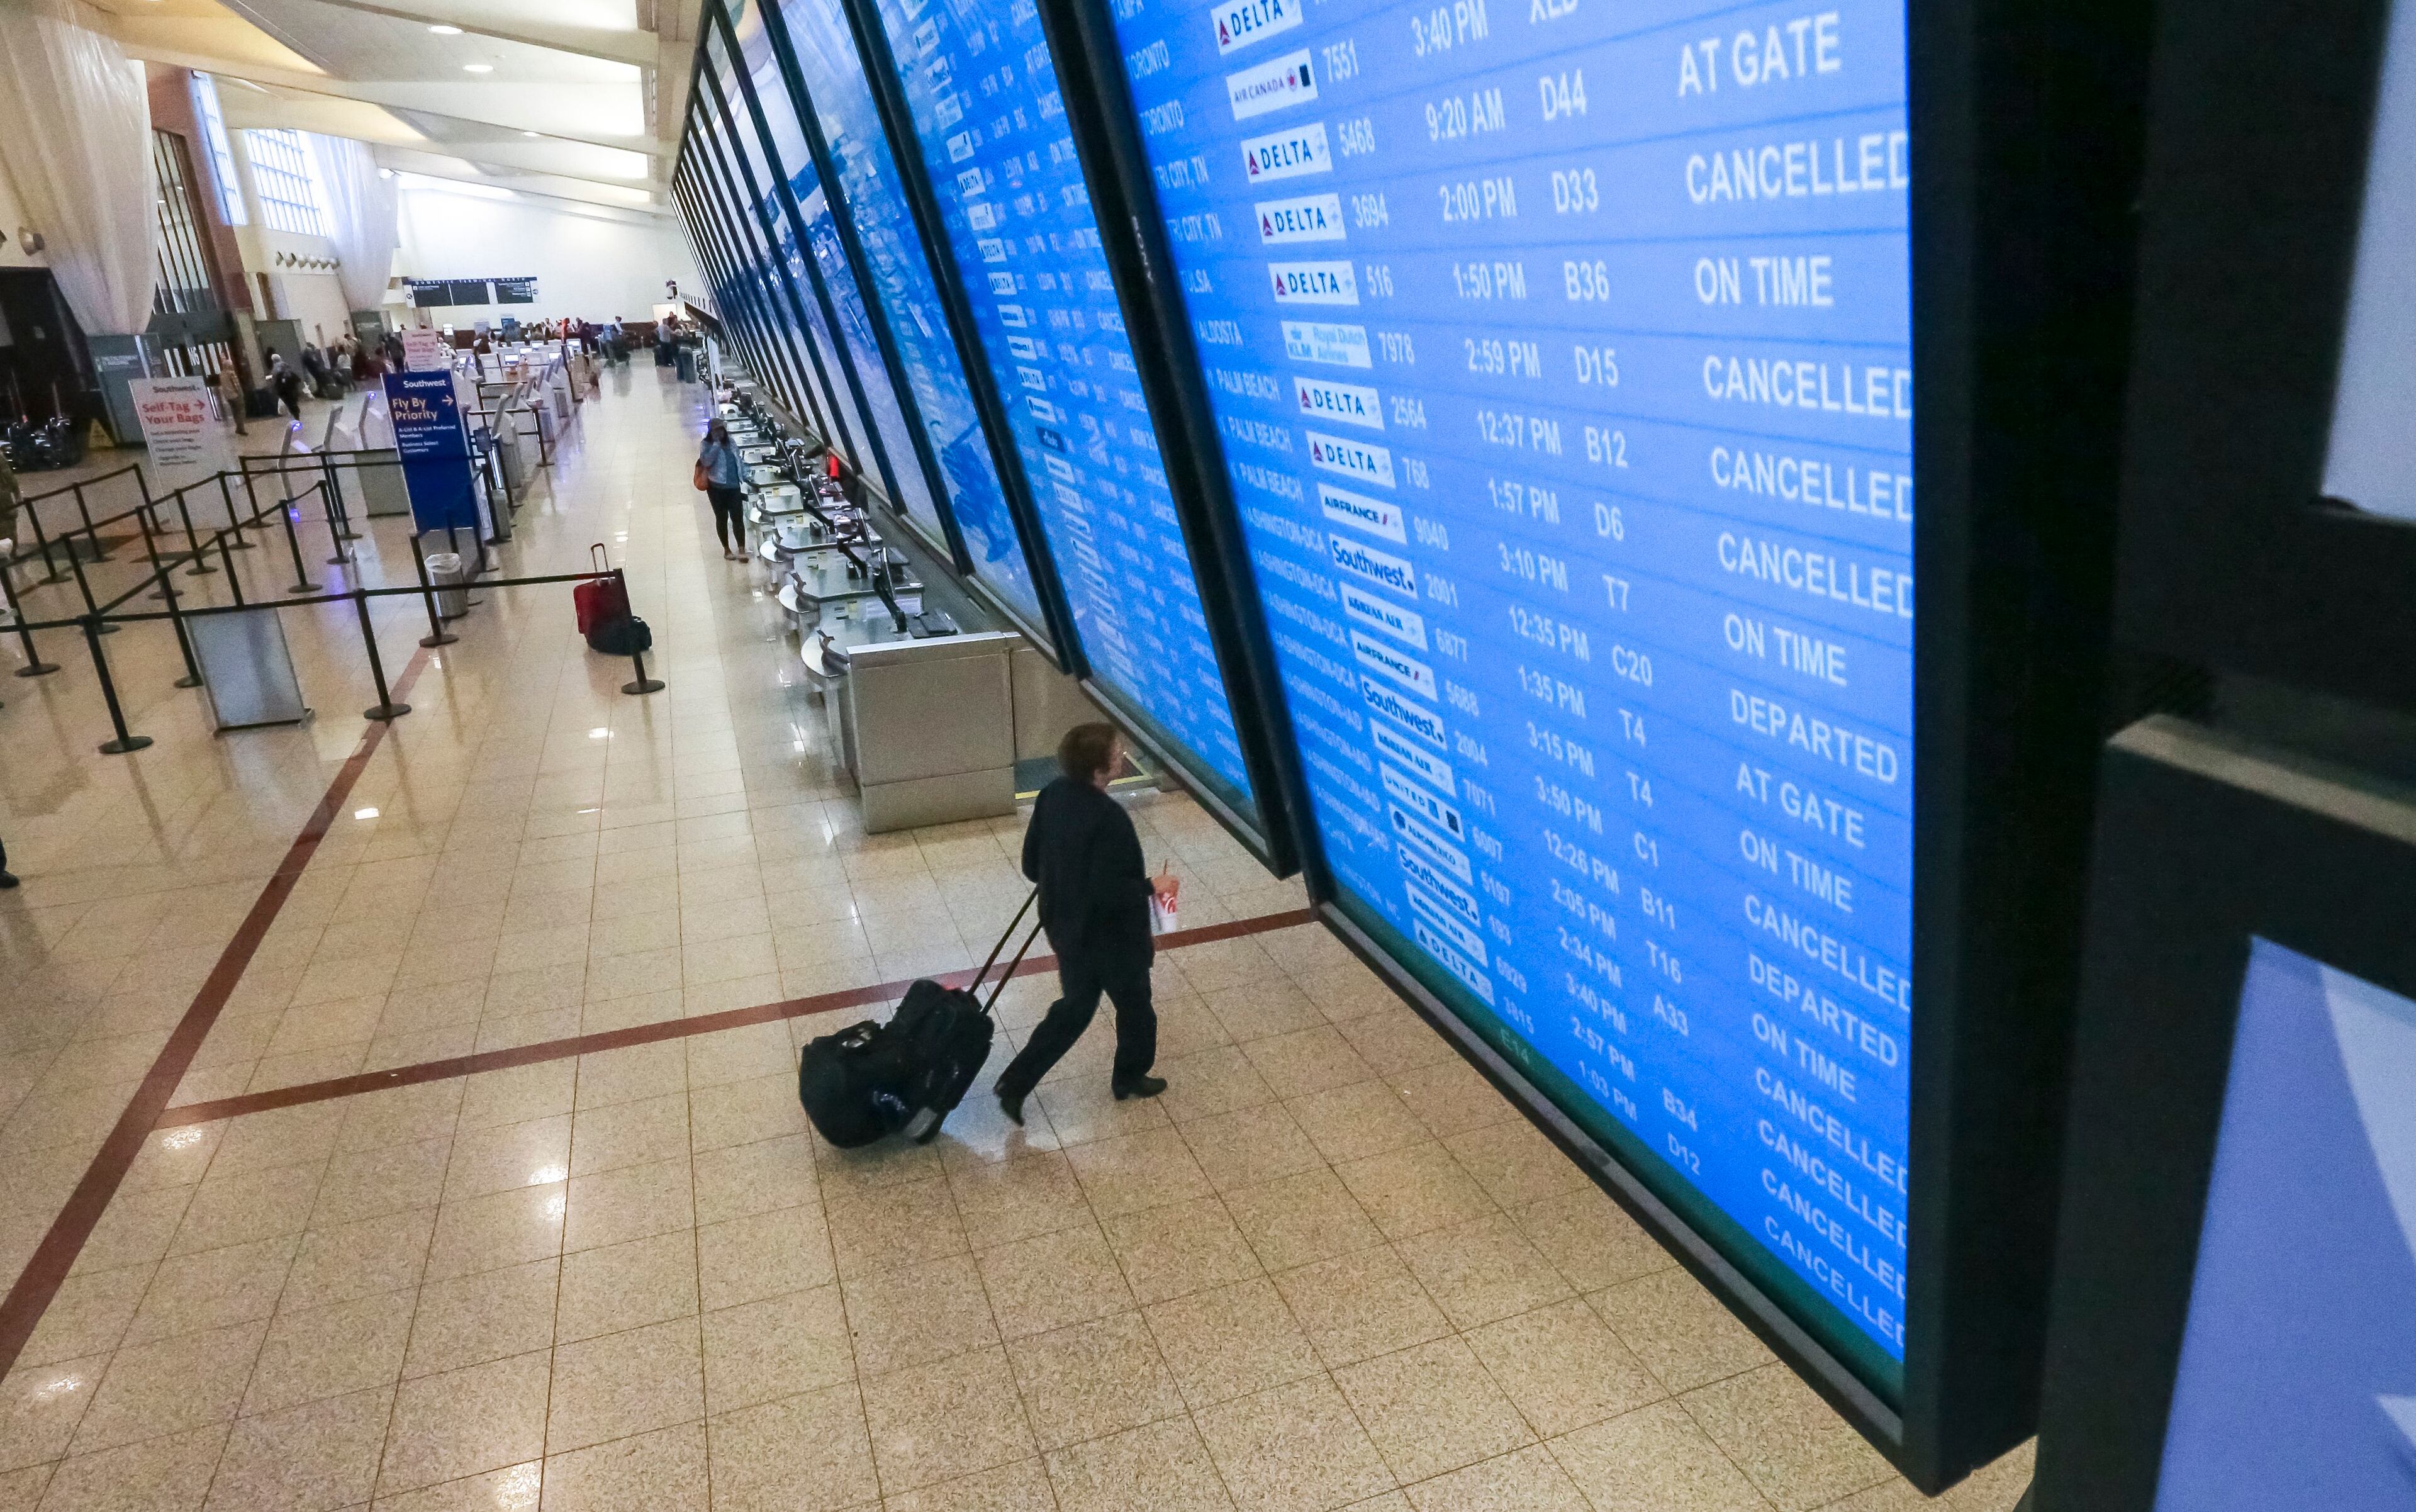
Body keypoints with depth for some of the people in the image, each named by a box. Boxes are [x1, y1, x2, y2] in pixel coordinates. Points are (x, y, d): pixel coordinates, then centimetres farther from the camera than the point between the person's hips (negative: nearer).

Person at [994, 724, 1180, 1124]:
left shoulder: (1052, 795, -8)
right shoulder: (1109, 818, -31)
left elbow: (1031, 866, 1)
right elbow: (1109, 894, -29)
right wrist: (1153, 886, -14)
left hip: (1066, 927, 7)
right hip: (1110, 936, -7)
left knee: (1074, 1007, 25)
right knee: (1134, 1006, 21)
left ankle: (1015, 1083, 24)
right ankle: (1130, 1078, 43)